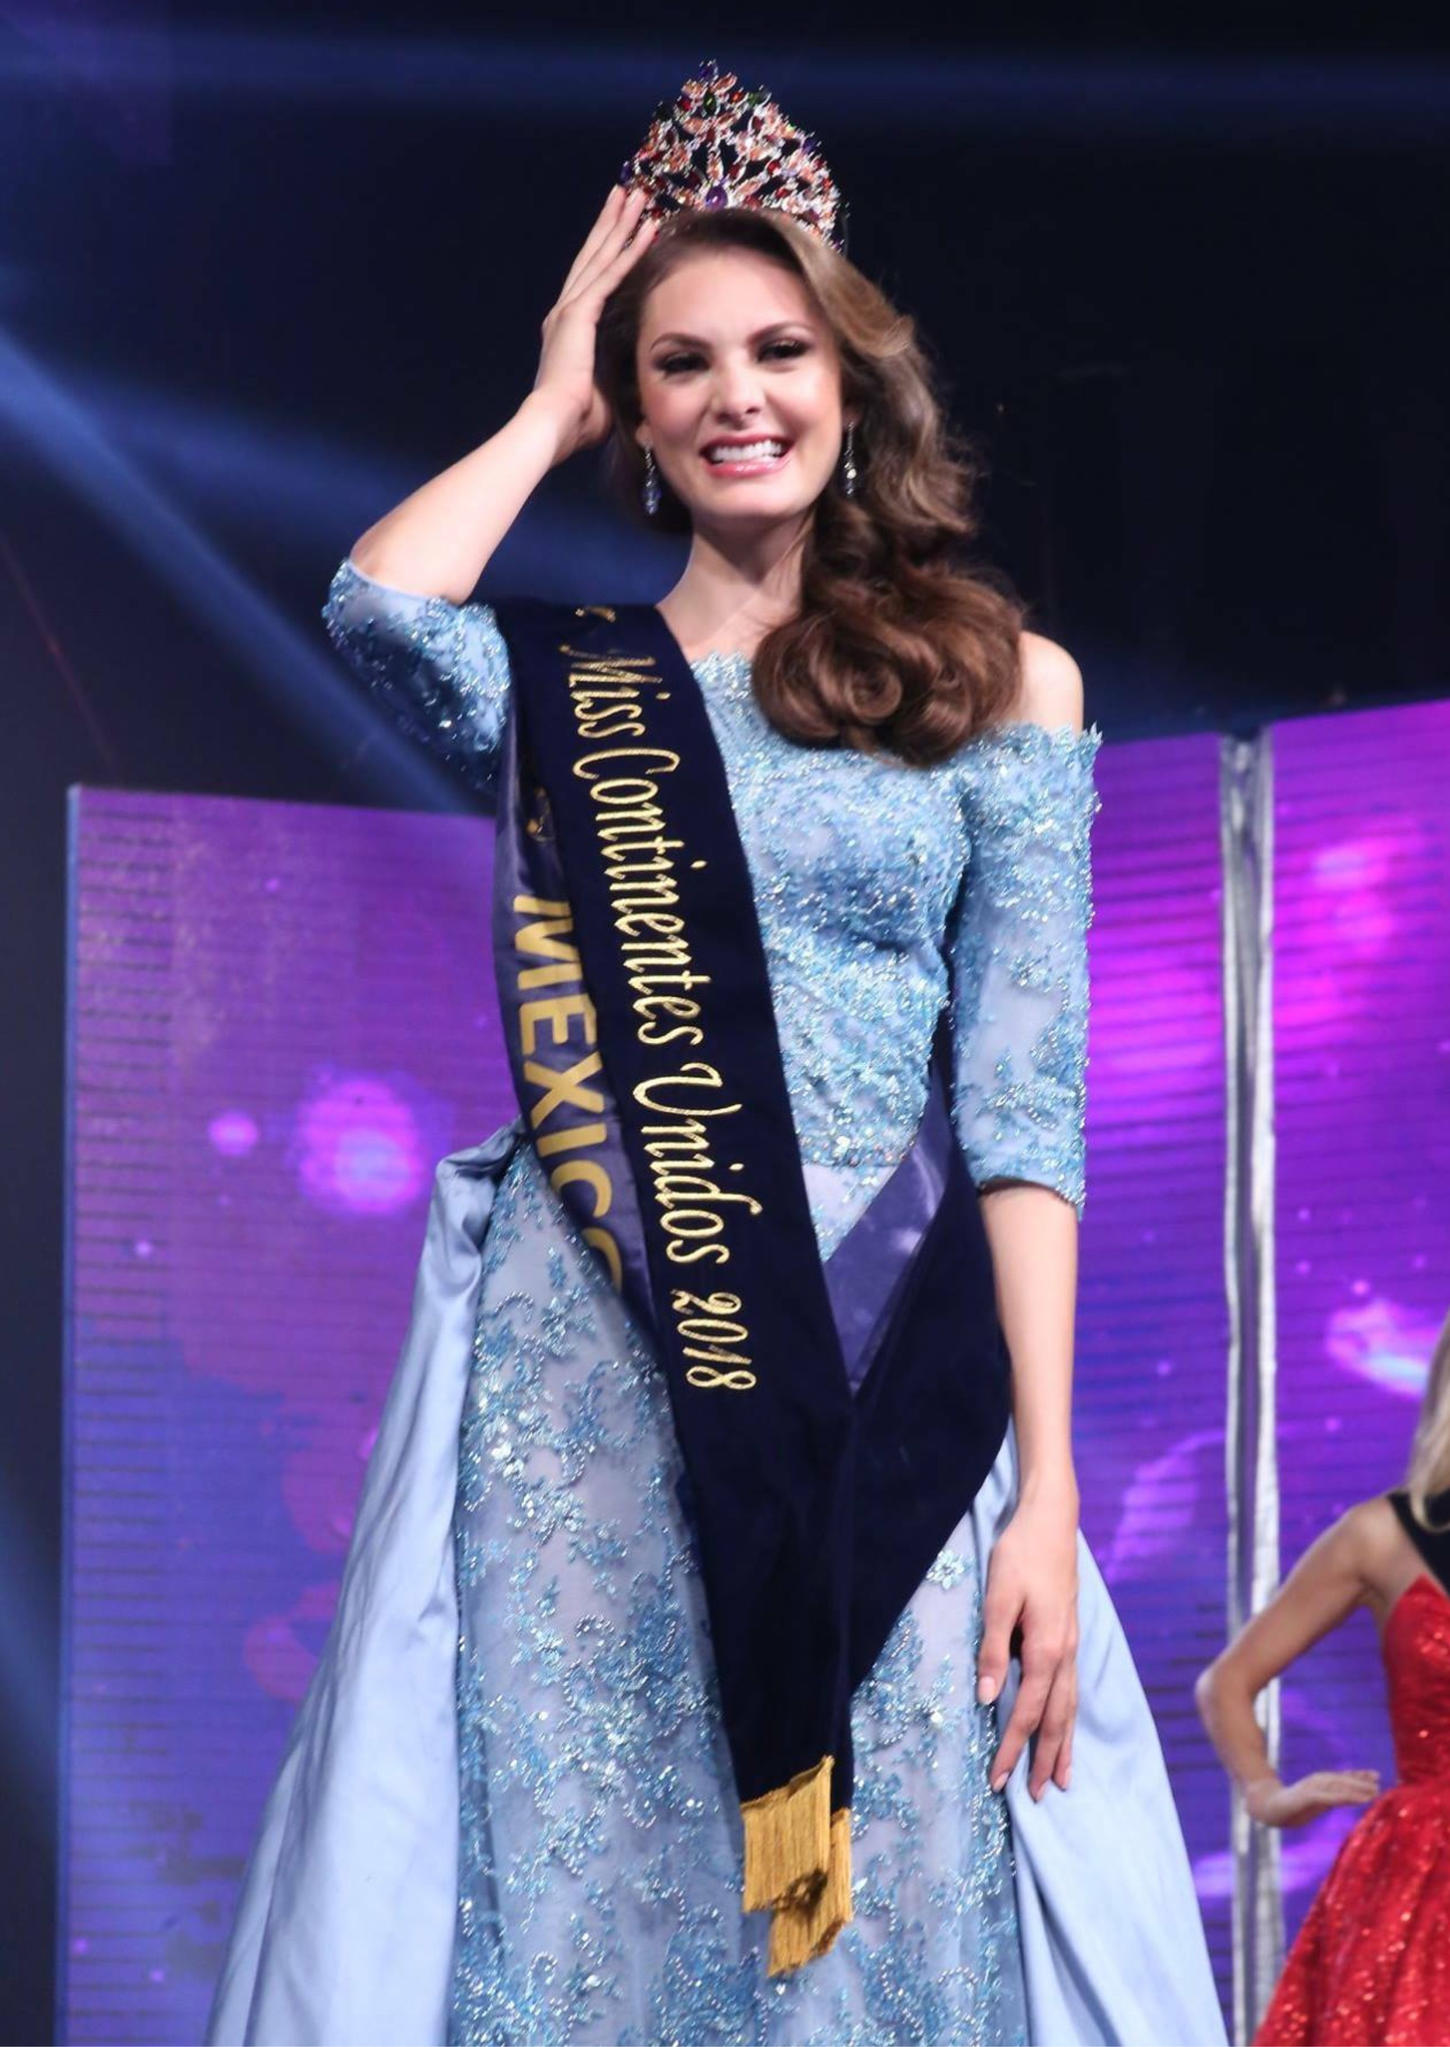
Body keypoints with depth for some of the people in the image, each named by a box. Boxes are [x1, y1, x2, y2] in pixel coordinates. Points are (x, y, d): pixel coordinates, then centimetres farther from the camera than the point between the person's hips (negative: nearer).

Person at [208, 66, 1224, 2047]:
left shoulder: (1003, 683, 10)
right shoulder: (561, 680, 13)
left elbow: (1023, 1095, 3)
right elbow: (378, 609, -11)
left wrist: (1046, 1485, -6)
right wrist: (551, 402, 7)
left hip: (884, 1374, 0)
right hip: (586, 1366, 1)